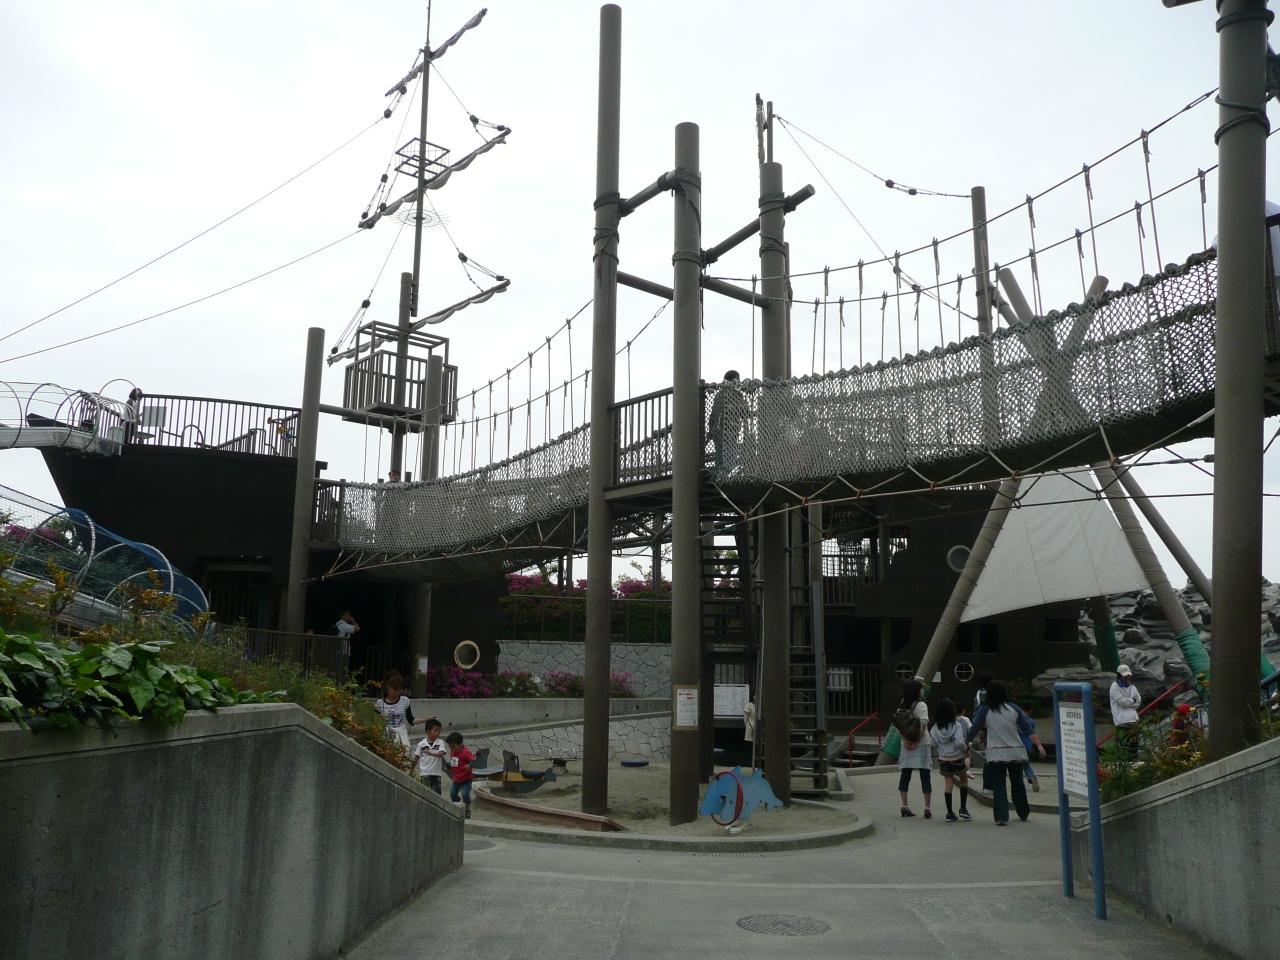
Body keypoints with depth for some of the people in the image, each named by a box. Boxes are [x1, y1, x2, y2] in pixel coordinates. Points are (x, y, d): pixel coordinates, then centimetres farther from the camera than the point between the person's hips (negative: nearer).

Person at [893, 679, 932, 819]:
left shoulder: (901, 706, 7)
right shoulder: (921, 705, -11)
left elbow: (897, 725, 1)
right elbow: (923, 724, -20)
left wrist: (905, 740, -2)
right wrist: (916, 741, -13)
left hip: (906, 745, 5)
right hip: (921, 745, -5)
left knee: (905, 775, 8)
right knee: (925, 775, 1)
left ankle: (905, 806, 9)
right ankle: (927, 808, 1)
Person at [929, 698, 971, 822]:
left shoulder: (935, 728, -5)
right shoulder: (956, 725, -16)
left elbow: (934, 743, -3)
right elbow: (959, 743, -23)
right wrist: (966, 749, -5)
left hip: (943, 760, 2)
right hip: (957, 759, -2)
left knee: (948, 783, 11)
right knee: (964, 780, 20)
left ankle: (950, 813, 9)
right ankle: (963, 809, 14)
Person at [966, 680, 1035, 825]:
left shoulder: (984, 710, -7)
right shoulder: (1013, 708, -2)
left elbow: (974, 728, 0)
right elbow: (1029, 725, 2)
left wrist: (967, 741, 17)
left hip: (996, 754, -2)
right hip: (1016, 752, 3)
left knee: (999, 786, 3)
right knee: (1017, 783, 19)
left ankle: (1002, 817, -4)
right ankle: (1023, 813, 33)